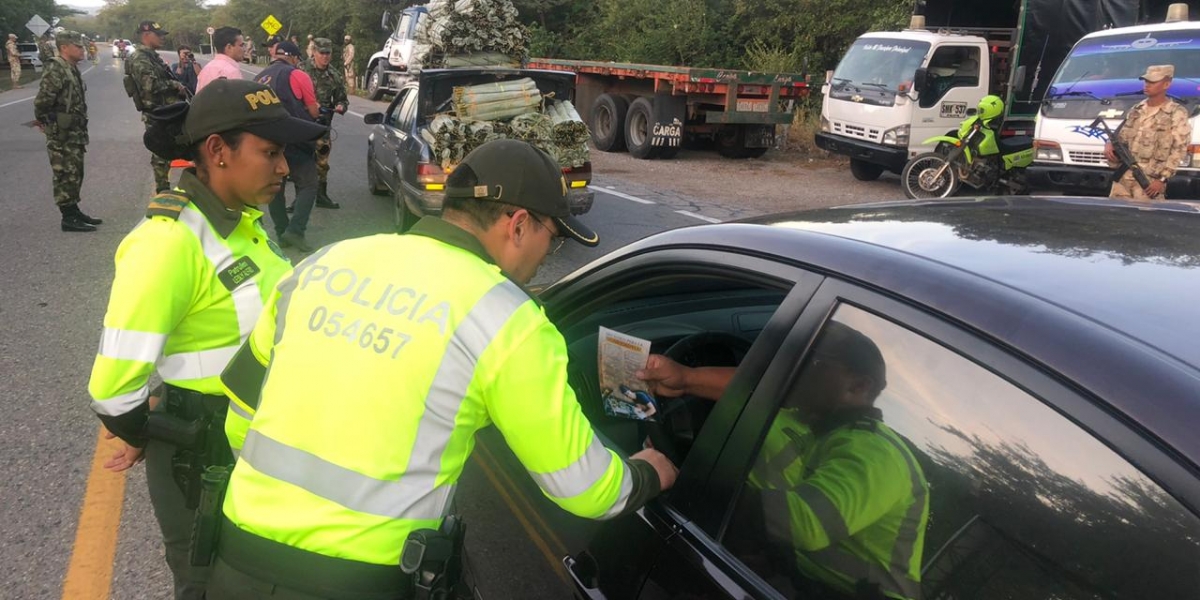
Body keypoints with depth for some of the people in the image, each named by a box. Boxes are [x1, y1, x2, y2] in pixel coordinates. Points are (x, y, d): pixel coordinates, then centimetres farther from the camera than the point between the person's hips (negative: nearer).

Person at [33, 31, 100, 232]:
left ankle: (74, 211, 26)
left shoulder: (72, 69, 13)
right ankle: (68, 218, 0)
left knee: (75, 174, 15)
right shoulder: (55, 70, -17)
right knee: (66, 175, -4)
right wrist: (43, 120, -7)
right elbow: (42, 100, -22)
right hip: (61, 134, -9)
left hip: (75, 132, 9)